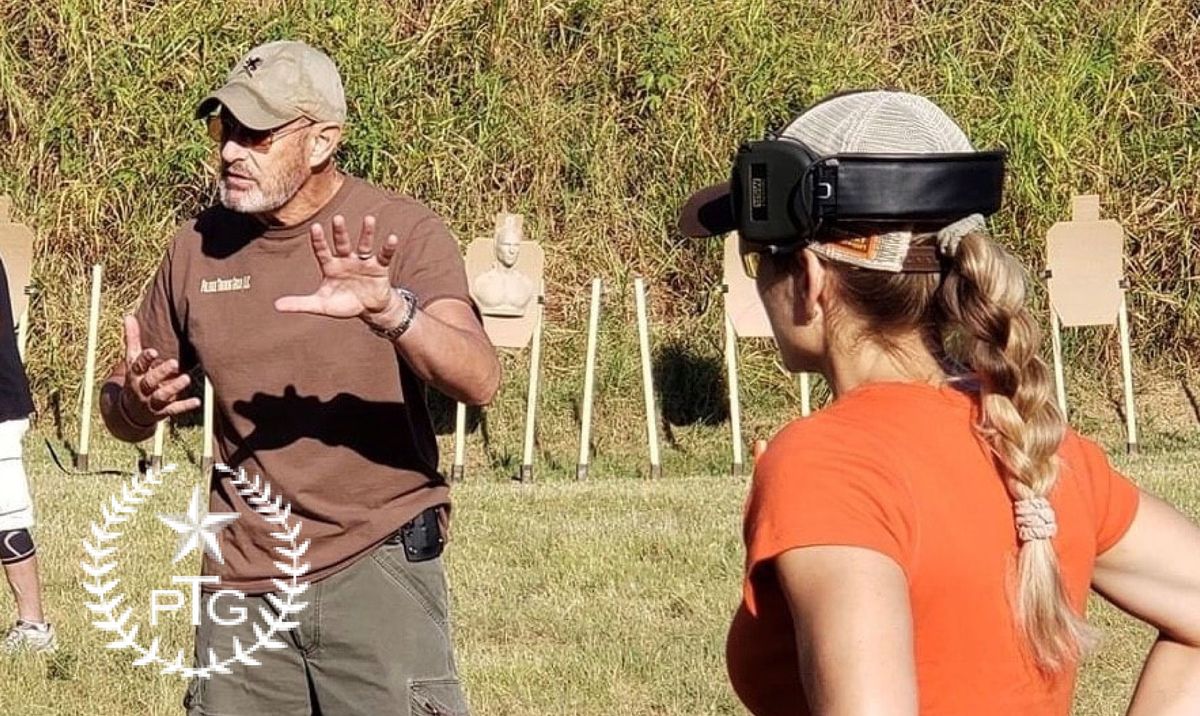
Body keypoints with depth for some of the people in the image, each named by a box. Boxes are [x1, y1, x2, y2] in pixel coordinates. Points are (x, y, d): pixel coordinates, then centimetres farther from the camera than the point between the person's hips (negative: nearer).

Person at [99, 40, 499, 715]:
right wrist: (135, 403, -12)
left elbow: (479, 381, -21)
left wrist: (392, 312, -41)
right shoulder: (199, 247, 5)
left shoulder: (400, 230, -7)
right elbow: (121, 402, 13)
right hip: (242, 580, 4)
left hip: (374, 565, -4)